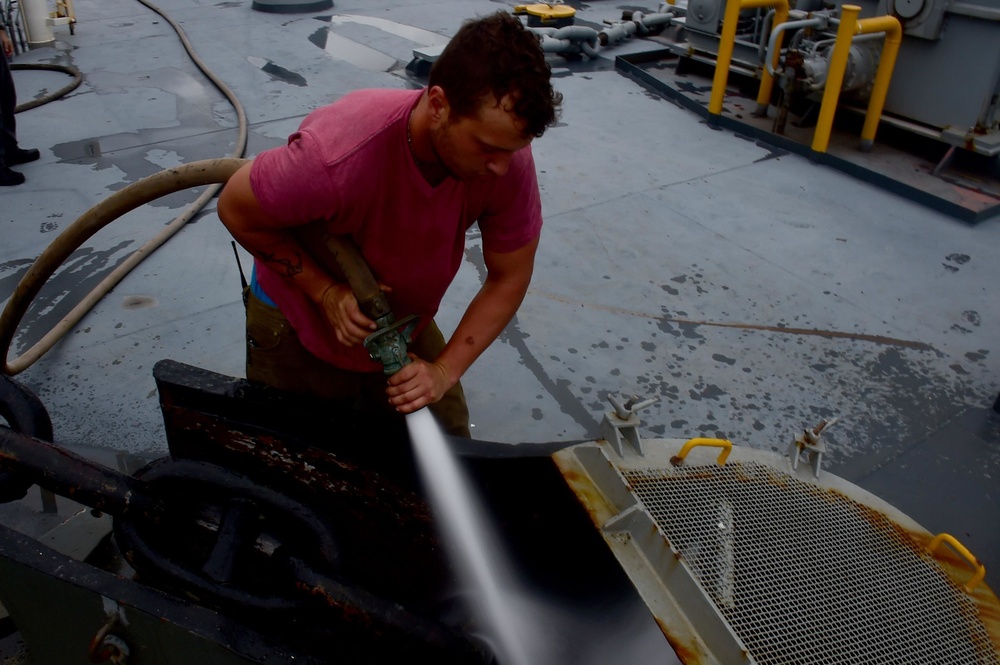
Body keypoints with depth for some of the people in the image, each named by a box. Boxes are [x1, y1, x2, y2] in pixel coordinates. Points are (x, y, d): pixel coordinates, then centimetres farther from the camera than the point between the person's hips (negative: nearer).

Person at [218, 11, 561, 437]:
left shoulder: (507, 156, -27)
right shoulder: (339, 155, -40)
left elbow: (509, 279, -15)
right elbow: (236, 209, -21)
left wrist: (444, 371, -21)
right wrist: (327, 292, -25)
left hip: (404, 320, 3)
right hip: (300, 325, -3)